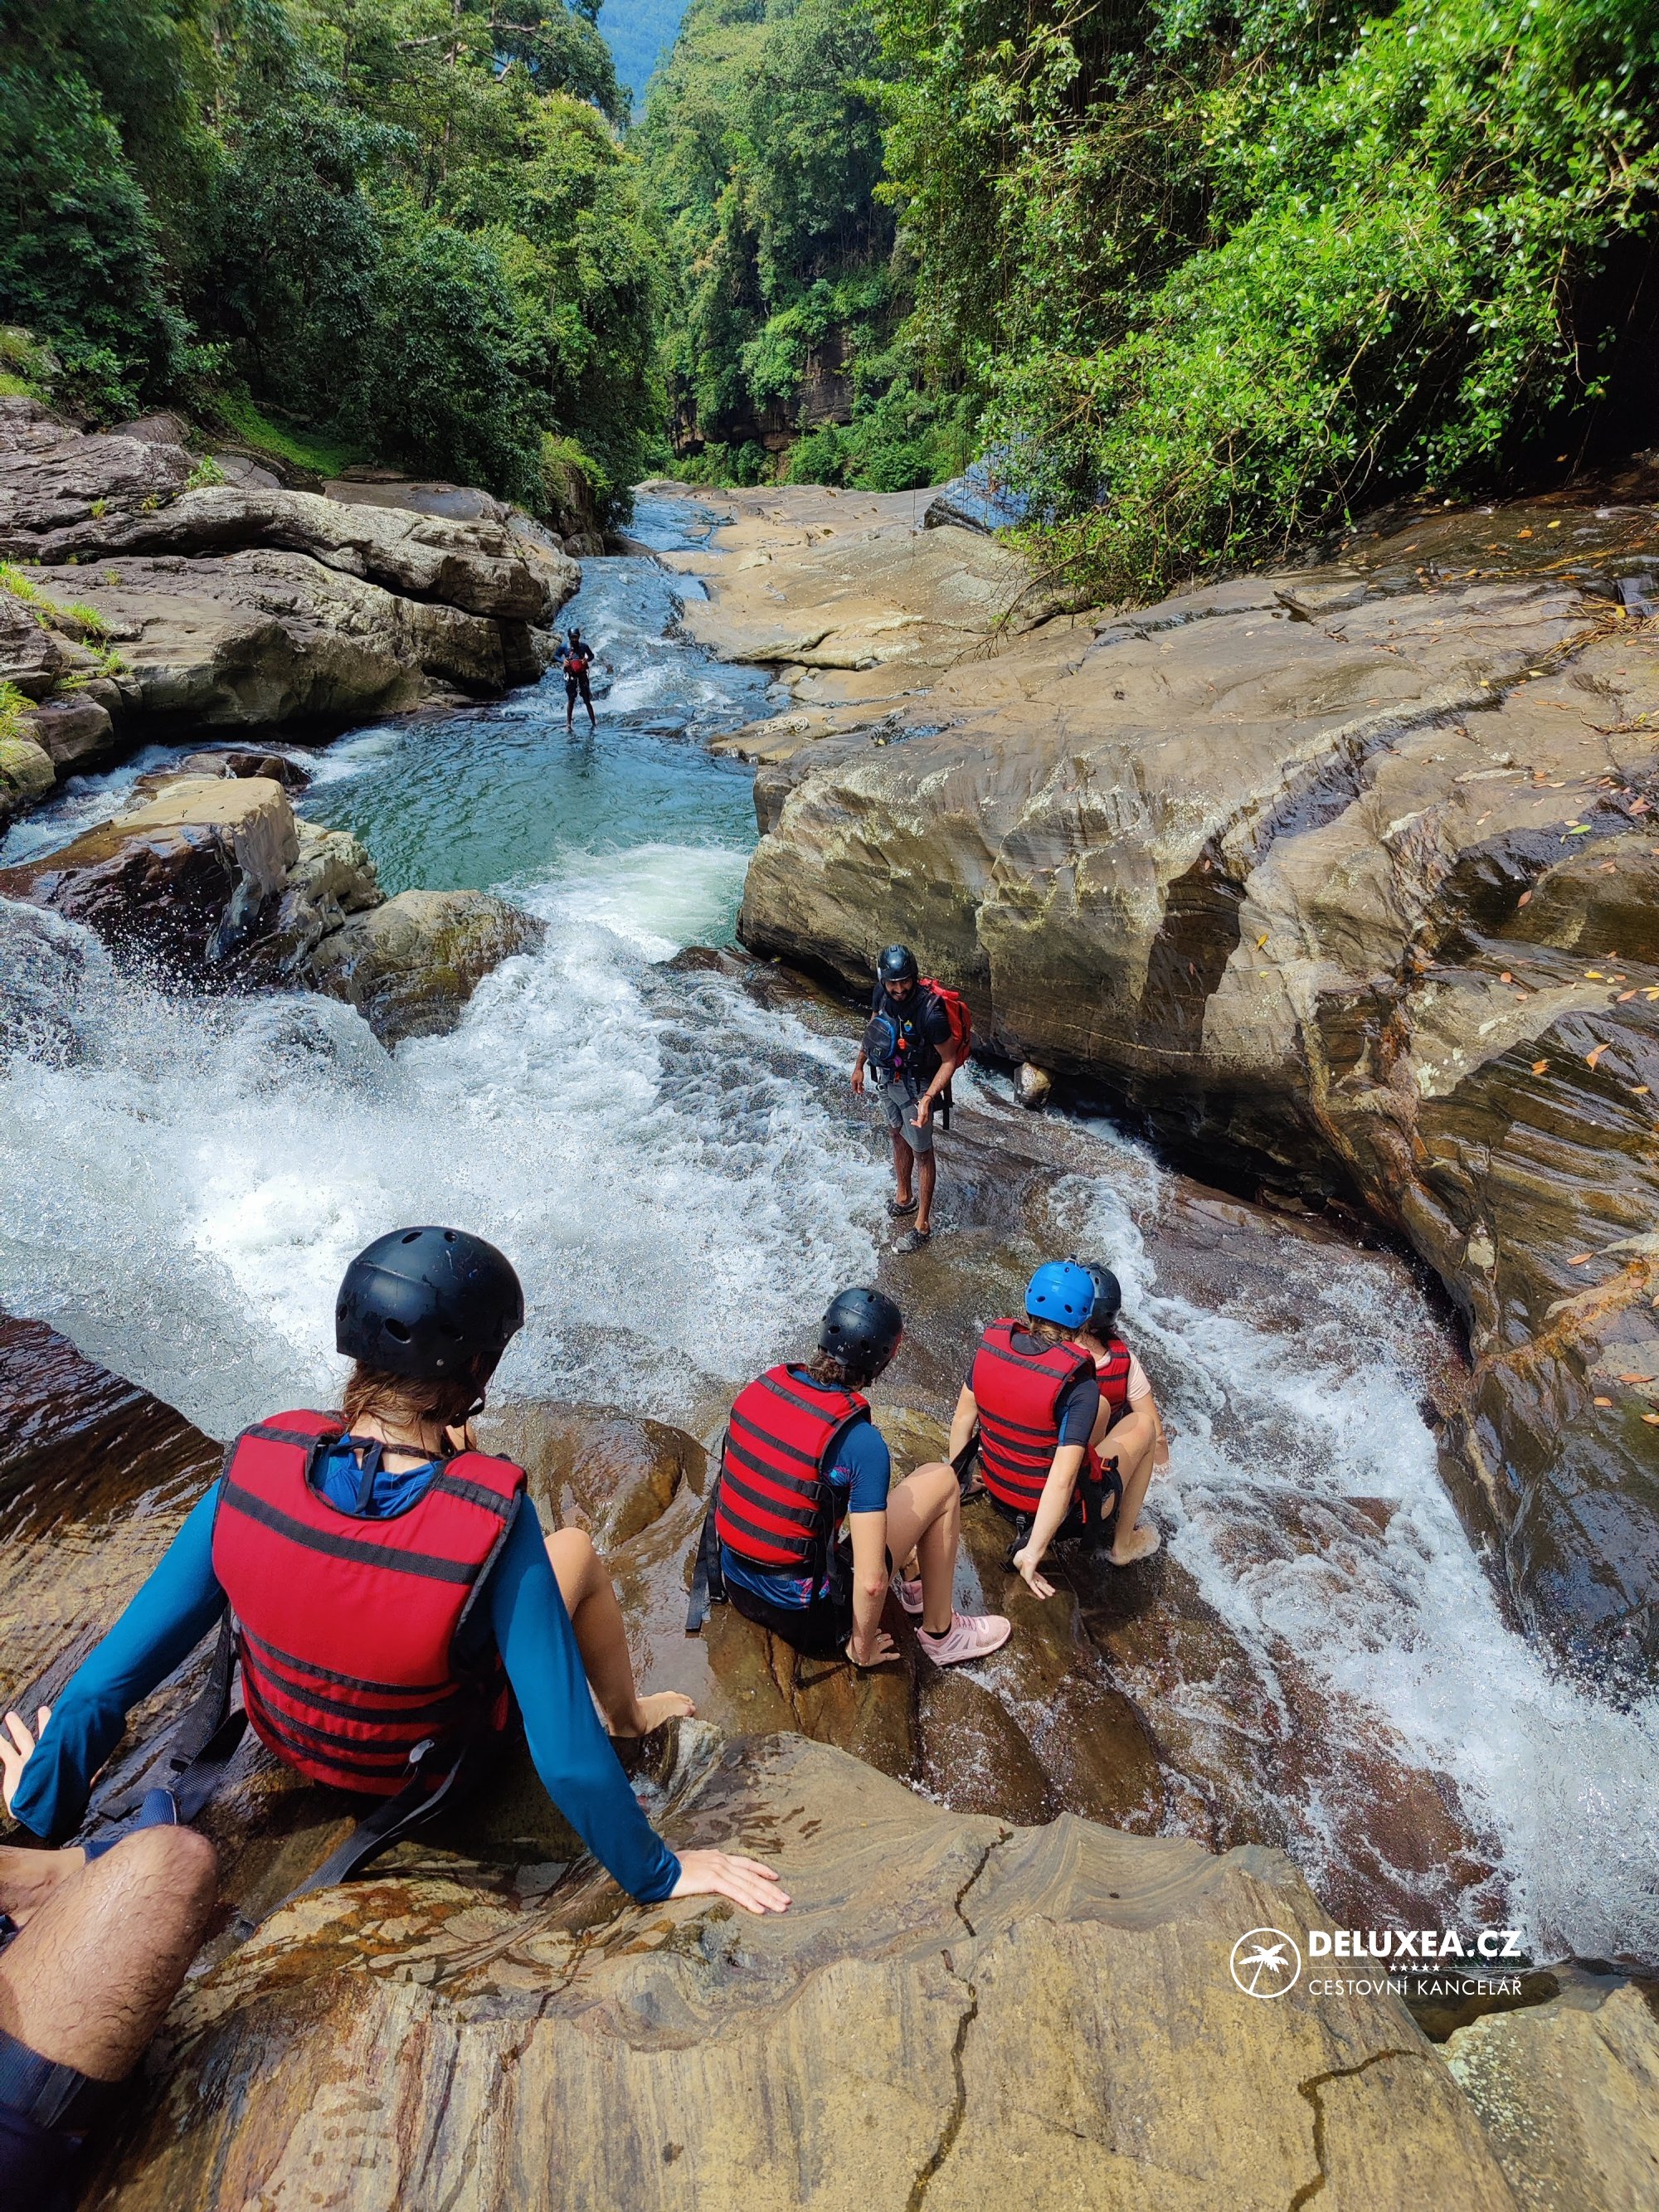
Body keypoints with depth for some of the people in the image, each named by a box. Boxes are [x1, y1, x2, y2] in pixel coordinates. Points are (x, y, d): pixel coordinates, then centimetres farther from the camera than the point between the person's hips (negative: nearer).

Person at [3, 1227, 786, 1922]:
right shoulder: (492, 1521, -38)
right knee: (577, 1548, 14)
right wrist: (657, 1874, -14)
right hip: (431, 1758, -3)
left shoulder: (257, 1466, -28)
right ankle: (630, 1717, 40)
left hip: (290, 1737, 4)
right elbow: (567, 1757, -32)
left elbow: (109, 1680, -18)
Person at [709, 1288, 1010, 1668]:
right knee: (941, 1480, 2)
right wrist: (861, 1649, -5)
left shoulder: (759, 1389, -6)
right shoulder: (861, 1443, -24)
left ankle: (899, 1587, 25)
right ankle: (940, 1634, 16)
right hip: (803, 1615, -6)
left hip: (737, 1587, 6)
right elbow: (870, 1582, -24)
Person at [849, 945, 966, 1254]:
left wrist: (928, 1099, -35)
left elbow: (949, 1061, -25)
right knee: (898, 1136, 25)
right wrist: (859, 1065, 15)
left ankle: (922, 1224, 24)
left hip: (915, 1086, -6)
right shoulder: (881, 993, -14)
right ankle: (903, 1198, 48)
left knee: (921, 1152, 9)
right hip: (886, 1078, 6)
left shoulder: (930, 1013, -34)